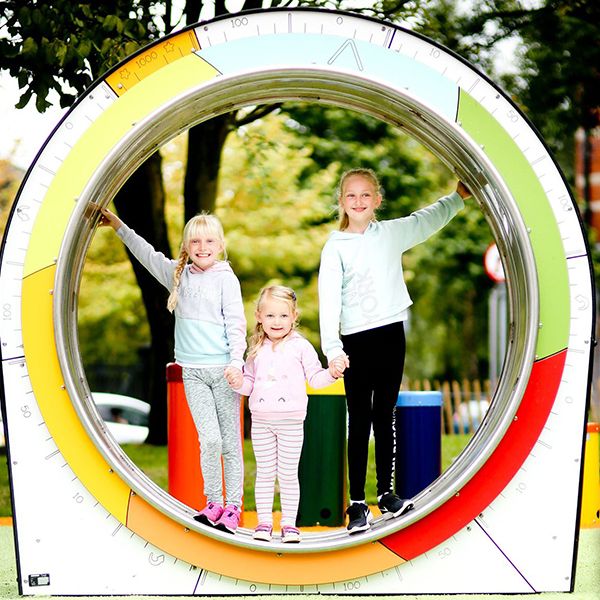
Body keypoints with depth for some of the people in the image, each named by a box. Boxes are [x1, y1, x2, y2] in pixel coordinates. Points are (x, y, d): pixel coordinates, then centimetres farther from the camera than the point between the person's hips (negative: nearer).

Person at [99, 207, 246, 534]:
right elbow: (147, 254, 20)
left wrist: (236, 360, -14)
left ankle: (232, 507, 6)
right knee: (209, 438, -8)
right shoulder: (178, 274, 11)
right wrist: (118, 225, 20)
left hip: (223, 370, -3)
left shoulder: (226, 278, 0)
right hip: (192, 371, 3)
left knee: (230, 441, 0)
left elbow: (236, 322, -4)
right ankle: (213, 503, 3)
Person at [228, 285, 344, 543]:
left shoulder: (301, 347, -1)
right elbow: (250, 383, 14)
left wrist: (332, 372, -19)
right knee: (265, 473, 8)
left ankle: (289, 523, 10)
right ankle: (264, 522, 14)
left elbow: (315, 379, 0)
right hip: (261, 421, 3)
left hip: (290, 421, -3)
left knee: (288, 474, 2)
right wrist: (239, 383, -7)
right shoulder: (257, 350, 8)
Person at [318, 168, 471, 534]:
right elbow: (329, 299, -9)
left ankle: (387, 495, 17)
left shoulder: (392, 233, 6)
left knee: (385, 418, 10)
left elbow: (428, 219, 22)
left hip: (391, 335, 3)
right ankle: (358, 504, 2)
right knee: (359, 422, 0)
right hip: (356, 341, -3)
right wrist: (333, 349, -18)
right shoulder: (336, 246, -3)